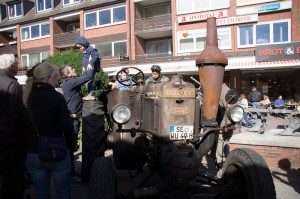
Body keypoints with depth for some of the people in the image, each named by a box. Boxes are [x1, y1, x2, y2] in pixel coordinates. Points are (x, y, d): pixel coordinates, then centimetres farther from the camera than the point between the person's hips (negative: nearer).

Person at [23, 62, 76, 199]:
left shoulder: (26, 98, 0)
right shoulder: (56, 97, -15)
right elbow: (67, 127, -16)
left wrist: (30, 146, 16)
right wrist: (72, 146, 0)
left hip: (33, 154, 5)